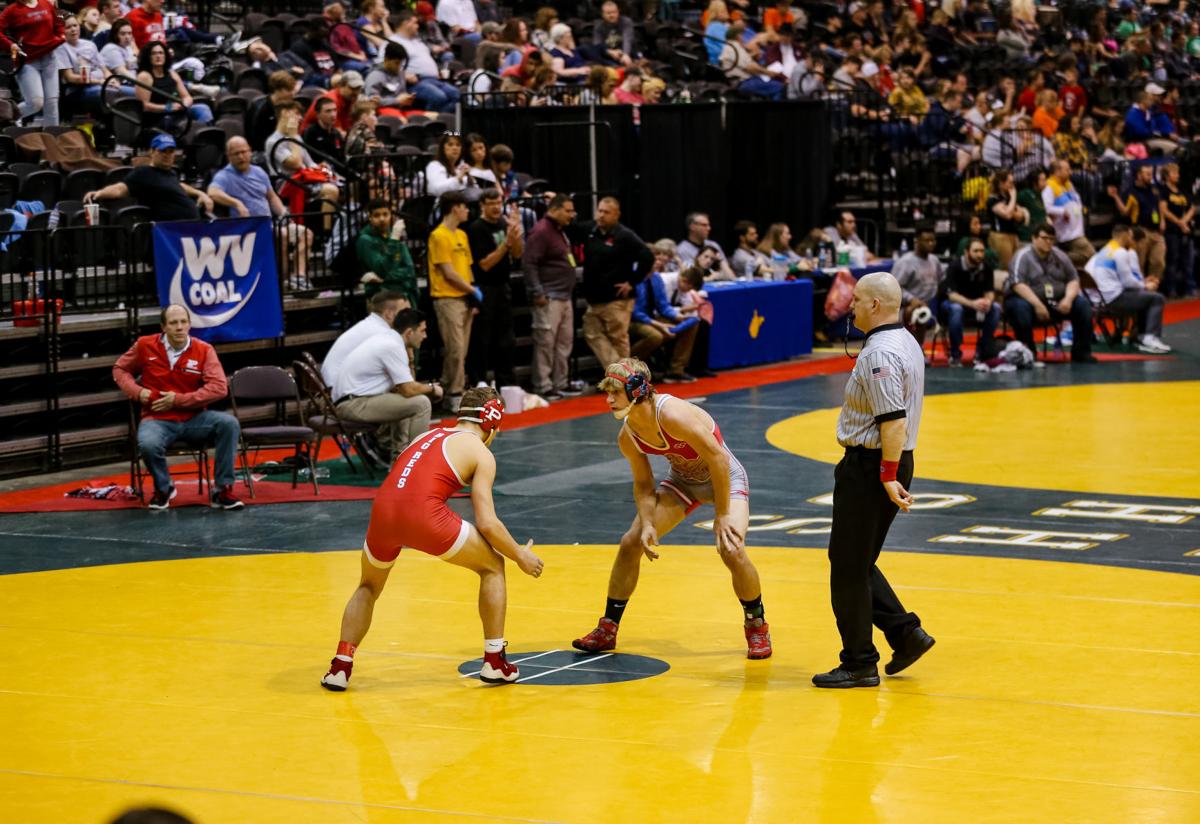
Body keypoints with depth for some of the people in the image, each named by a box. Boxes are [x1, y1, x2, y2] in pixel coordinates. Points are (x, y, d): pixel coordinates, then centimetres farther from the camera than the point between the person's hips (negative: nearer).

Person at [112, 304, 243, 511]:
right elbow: (120, 370, 15)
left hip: (194, 419, 1)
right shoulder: (145, 346, 0)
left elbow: (218, 388, -12)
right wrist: (137, 391, -5)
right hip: (158, 420, -1)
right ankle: (163, 488, 0)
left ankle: (222, 490, -13)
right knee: (148, 445, -36)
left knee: (229, 423, -27)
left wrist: (178, 400, -16)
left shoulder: (204, 350, -4)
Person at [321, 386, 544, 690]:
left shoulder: (428, 436, 30)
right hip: (425, 515, -5)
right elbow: (487, 523, 6)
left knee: (369, 587, 31)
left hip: (384, 509, 5)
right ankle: (494, 663, 18)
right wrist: (520, 555, 20)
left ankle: (340, 668, 18)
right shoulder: (481, 453, 13)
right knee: (492, 566, 19)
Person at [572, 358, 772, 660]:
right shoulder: (628, 437, -13)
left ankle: (757, 627, 2)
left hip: (725, 476, -7)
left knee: (731, 550, -25)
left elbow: (718, 458, -30)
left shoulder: (673, 415, -35)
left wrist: (722, 515, -24)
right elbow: (643, 485, 0)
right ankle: (607, 629, 14)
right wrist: (647, 525, -17)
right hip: (683, 480, 7)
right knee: (631, 543, -1)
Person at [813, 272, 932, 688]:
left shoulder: (879, 353, -19)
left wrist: (888, 476, -25)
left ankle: (859, 663, 5)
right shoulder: (908, 343, 14)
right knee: (856, 562, 18)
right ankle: (904, 631, 12)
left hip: (870, 466, -10)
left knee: (849, 565, -1)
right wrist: (891, 473, 20)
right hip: (892, 463, 10)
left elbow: (894, 420, -26)